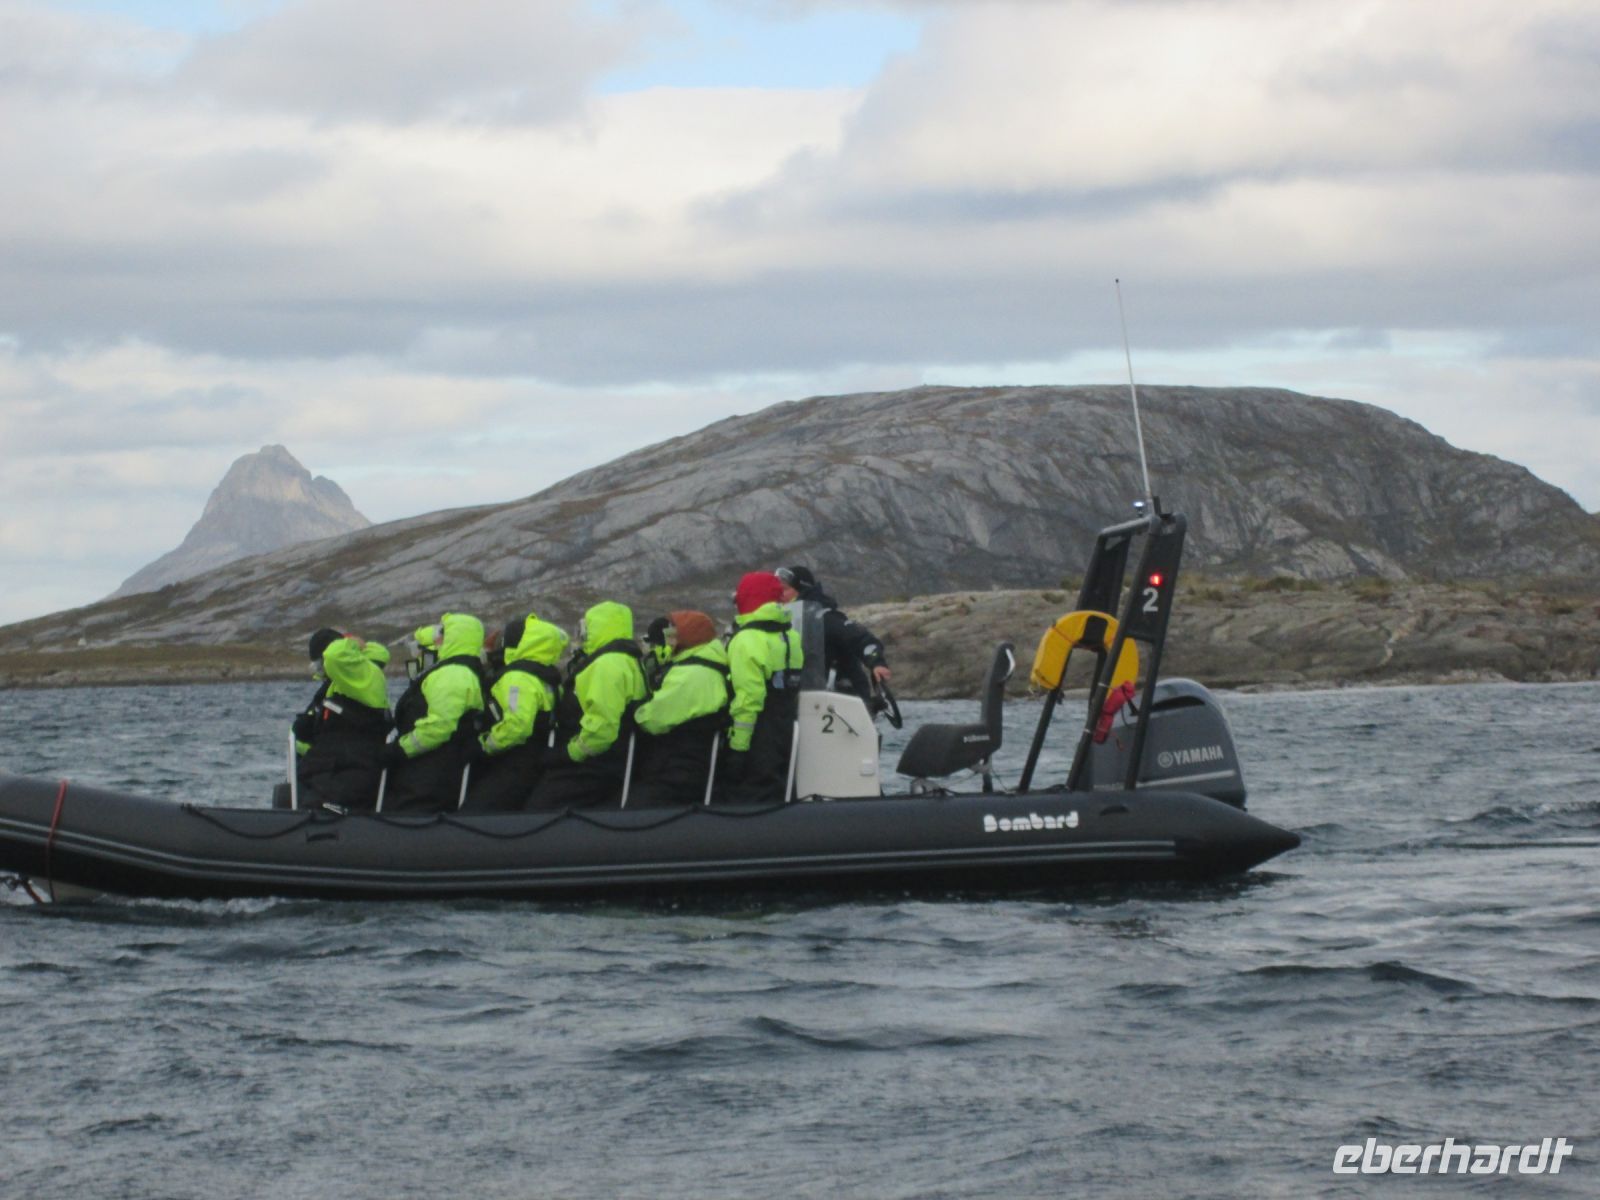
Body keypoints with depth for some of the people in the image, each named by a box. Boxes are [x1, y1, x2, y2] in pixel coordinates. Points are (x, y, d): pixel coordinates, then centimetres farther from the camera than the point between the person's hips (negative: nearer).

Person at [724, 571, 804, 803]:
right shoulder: (791, 638, 11)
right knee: (778, 797, 14)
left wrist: (737, 747, -18)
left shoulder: (747, 641, -15)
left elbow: (748, 699, -20)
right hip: (785, 735, 8)